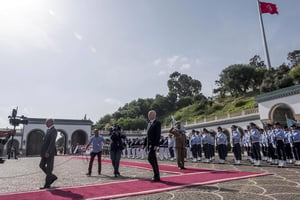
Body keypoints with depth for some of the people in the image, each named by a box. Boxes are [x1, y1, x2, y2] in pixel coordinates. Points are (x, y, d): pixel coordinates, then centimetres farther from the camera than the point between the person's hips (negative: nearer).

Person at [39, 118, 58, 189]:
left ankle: (47, 184, 9)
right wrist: (43, 152, 18)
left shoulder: (53, 130, -14)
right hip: (45, 152, 10)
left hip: (50, 152, -10)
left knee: (49, 168, -1)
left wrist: (48, 152, -26)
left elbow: (52, 142, -22)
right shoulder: (48, 130, 16)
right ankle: (53, 177, 23)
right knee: (42, 165, 12)